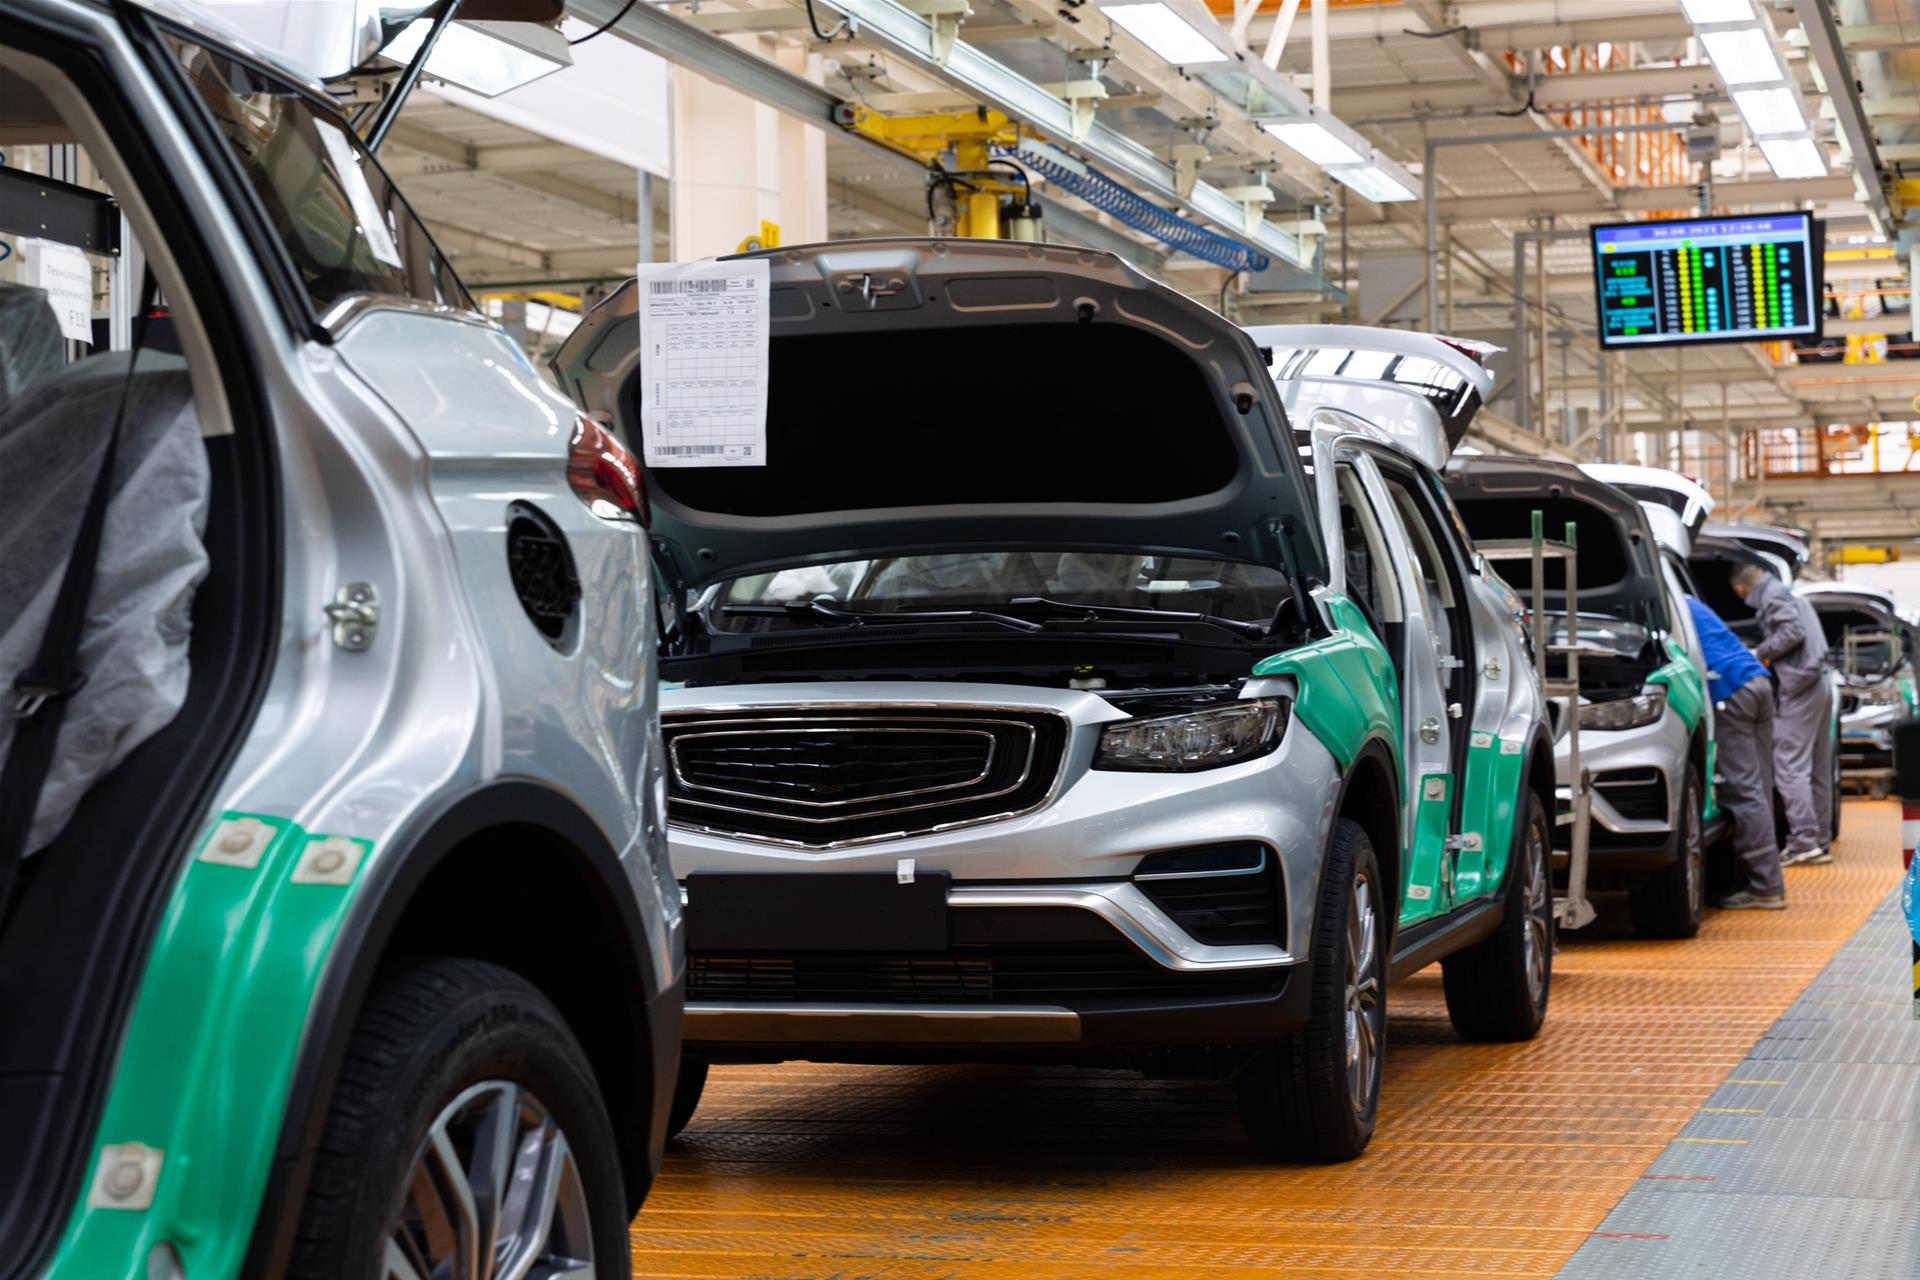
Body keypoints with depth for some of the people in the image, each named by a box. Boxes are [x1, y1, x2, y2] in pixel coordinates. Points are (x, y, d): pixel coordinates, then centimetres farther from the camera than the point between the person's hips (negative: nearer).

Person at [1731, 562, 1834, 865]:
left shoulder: (1772, 596, -6)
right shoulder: (1790, 596, 24)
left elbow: (1793, 632, -18)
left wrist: (1759, 653, -8)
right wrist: (1766, 656, 20)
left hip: (1799, 689, -10)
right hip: (1819, 685, 10)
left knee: (1790, 765, -11)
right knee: (1817, 769, 11)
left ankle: (1803, 839, -17)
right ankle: (1819, 841, 14)